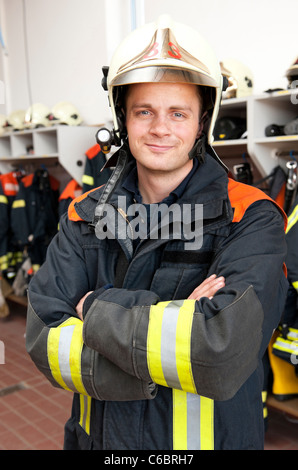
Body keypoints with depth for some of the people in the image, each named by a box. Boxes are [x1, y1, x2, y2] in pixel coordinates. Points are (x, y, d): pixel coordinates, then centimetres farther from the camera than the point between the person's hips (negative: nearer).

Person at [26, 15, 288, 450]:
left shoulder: (249, 217, -17)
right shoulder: (87, 214, -5)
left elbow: (224, 352, -32)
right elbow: (44, 340, -15)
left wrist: (100, 308, -21)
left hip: (211, 439, -3)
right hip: (97, 438, 3)